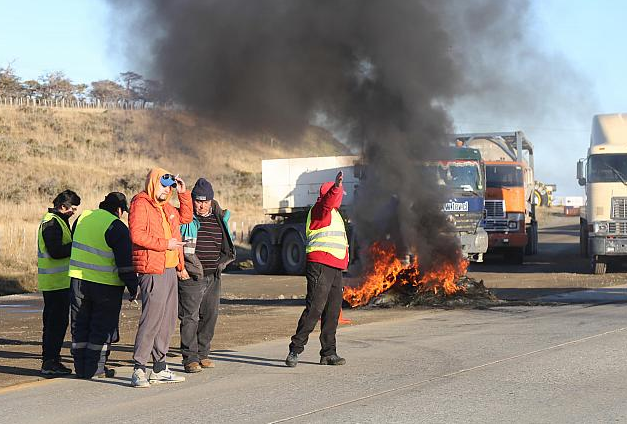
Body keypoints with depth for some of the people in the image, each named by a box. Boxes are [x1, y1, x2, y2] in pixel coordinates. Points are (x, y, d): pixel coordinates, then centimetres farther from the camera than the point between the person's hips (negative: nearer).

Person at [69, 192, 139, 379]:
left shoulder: (83, 218, 8)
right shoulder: (117, 227, -12)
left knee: (80, 325, 13)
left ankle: (81, 367, 16)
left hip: (78, 279, 6)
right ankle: (96, 368, 5)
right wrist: (133, 287, -4)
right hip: (106, 285, -6)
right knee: (103, 328, 5)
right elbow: (125, 262, -12)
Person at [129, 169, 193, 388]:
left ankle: (160, 369, 19)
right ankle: (138, 370, -12)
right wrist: (164, 244, -17)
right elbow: (137, 235, -19)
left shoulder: (166, 208, 21)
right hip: (152, 271, -10)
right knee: (151, 319, -14)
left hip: (170, 270, 10)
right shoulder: (140, 205, -8)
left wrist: (183, 193, 22)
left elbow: (185, 217, 35)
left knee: (167, 321, 12)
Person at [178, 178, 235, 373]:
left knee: (210, 316, 9)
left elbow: (225, 246, 25)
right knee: (190, 317, -8)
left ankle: (202, 354, 20)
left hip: (213, 277, 6)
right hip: (191, 276, -6)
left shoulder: (219, 218, 13)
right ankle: (190, 358, -5)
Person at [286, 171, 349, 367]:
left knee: (332, 311, 10)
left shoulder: (334, 214, 26)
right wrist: (337, 187, -45)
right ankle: (295, 350, -13)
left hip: (335, 268, 10)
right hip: (320, 266, -10)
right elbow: (327, 202, -29)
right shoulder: (319, 210, -4)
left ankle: (328, 353, 15)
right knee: (314, 308, -15)